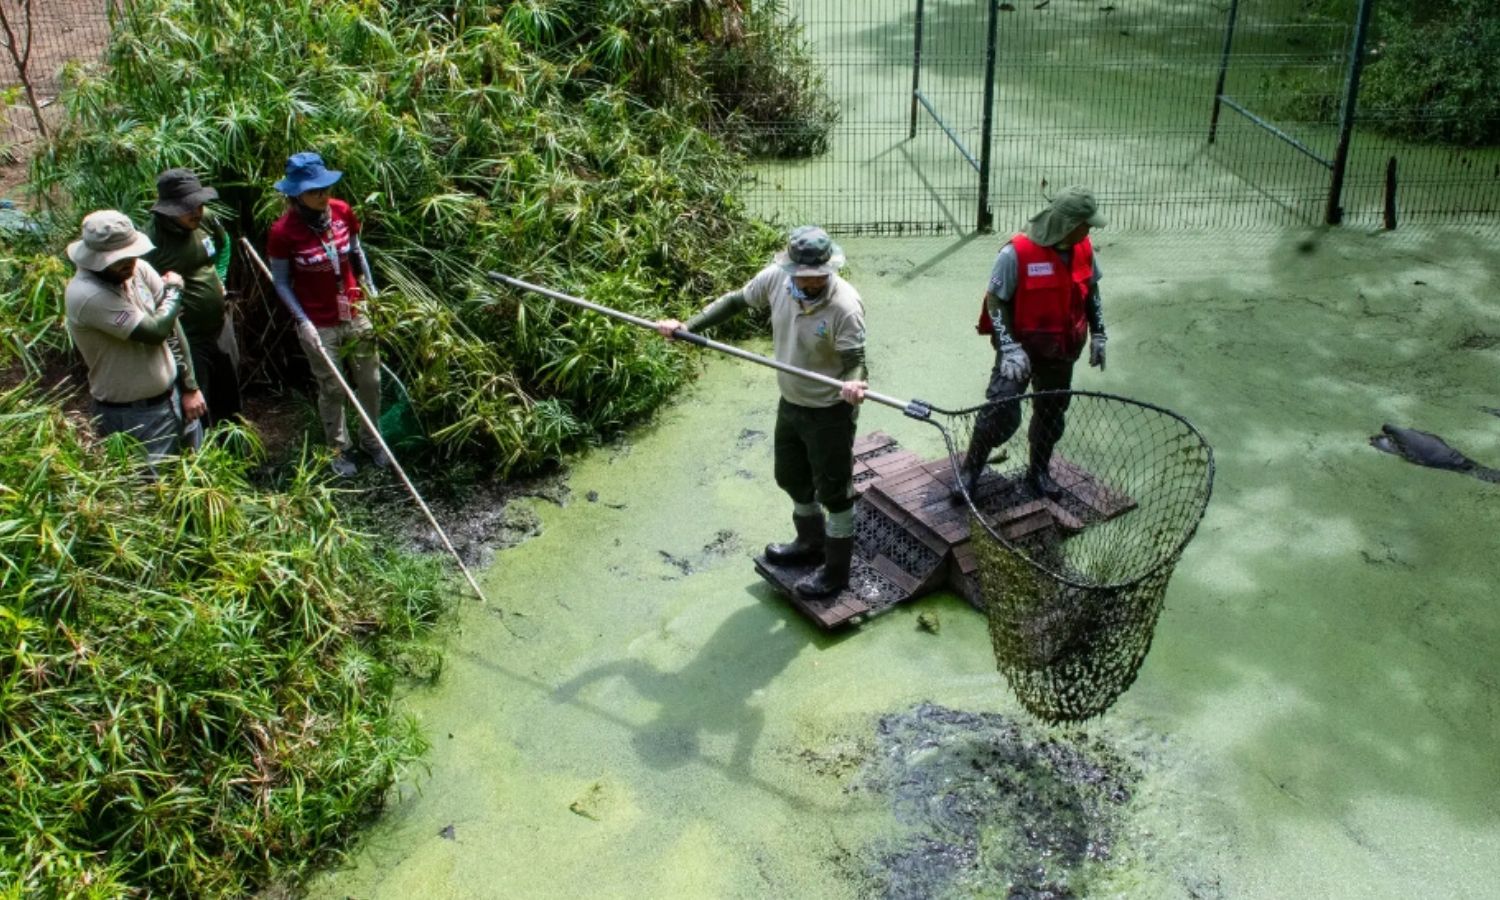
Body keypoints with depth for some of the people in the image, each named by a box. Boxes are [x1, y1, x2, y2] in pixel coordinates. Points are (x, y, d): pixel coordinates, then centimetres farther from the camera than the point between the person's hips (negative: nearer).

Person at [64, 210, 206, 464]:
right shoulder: (86, 295, -26)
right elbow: (155, 330, -25)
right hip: (133, 417, -7)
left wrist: (189, 387, 0)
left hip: (173, 395, 7)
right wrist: (174, 290, -7)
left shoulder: (138, 269, -5)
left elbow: (172, 326, 2)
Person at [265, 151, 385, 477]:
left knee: (370, 381, 14)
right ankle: (339, 449, 33)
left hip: (356, 314, 4)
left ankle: (371, 440, 37)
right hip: (319, 325, -4)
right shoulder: (284, 231, -19)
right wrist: (303, 322, -16)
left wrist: (372, 290, 8)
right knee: (332, 389, 11)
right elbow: (281, 282, -9)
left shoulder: (342, 211, -9)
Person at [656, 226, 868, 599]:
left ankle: (835, 571, 28)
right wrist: (687, 326, -4)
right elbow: (736, 301, 3)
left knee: (834, 491, 9)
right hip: (790, 403, 7)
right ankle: (811, 543, 50)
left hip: (829, 413, -7)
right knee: (792, 479, 25)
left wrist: (852, 384, -49)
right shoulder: (775, 278, -13)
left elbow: (855, 361, -25)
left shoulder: (845, 305, -30)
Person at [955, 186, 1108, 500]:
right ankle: (969, 470, 4)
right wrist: (1009, 348, -23)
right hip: (1022, 347, -6)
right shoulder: (1017, 252, -23)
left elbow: (1091, 291, 13)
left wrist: (1098, 334, 11)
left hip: (1062, 350, 6)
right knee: (1001, 413, -15)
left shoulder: (1083, 249, -3)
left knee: (1052, 415, 18)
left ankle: (1039, 471, 38)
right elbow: (994, 300, -17)